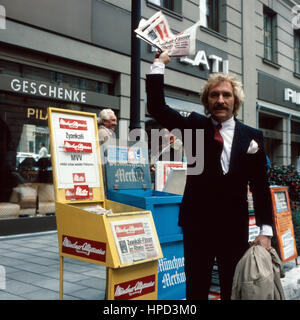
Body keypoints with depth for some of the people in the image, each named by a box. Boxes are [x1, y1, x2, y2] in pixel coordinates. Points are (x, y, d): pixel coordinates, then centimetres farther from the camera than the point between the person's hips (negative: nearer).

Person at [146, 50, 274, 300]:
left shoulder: (252, 136, 1)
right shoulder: (194, 126, 2)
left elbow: (260, 186, 2)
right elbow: (157, 107, -5)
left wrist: (266, 230, -2)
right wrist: (159, 63, -4)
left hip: (235, 226, 1)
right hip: (197, 223, 0)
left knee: (233, 290, 13)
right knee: (196, 289, 12)